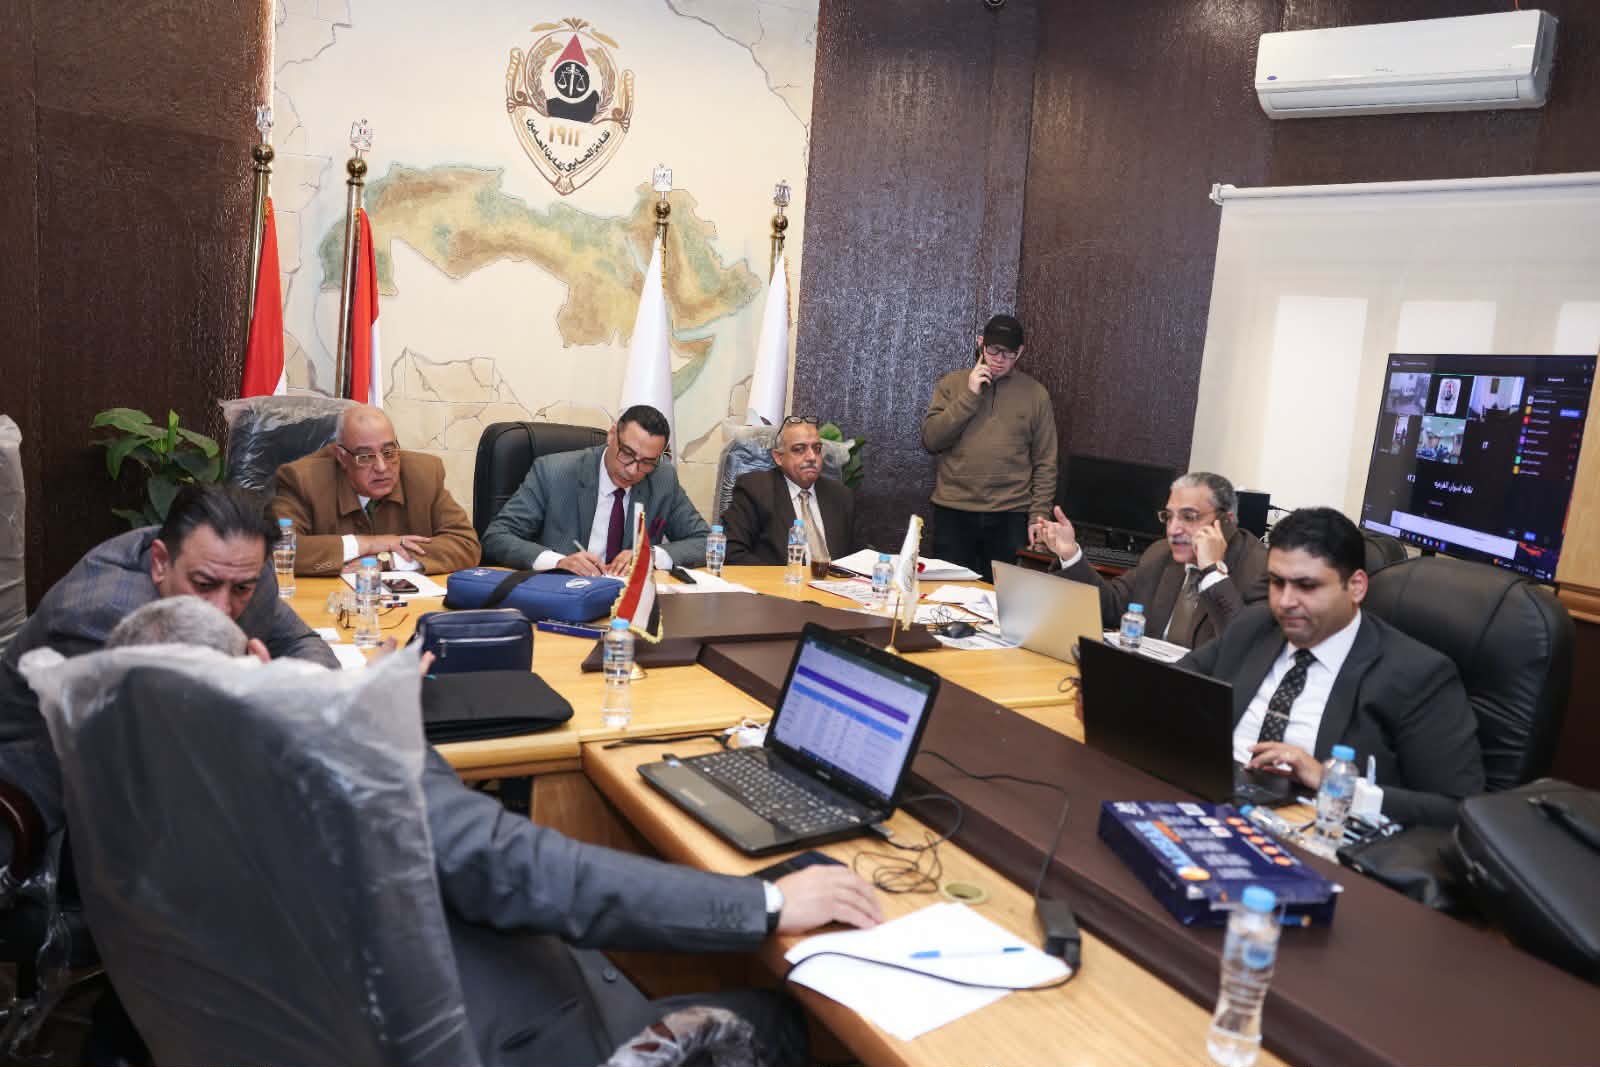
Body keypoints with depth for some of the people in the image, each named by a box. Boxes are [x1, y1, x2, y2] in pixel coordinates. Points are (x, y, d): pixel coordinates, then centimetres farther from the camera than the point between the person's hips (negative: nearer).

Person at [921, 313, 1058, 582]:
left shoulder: (1035, 394, 6)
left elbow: (1045, 463, 6)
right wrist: (969, 396, -9)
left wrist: (1039, 515, -1)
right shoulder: (952, 384, 7)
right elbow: (930, 440, -4)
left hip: (1010, 517, 0)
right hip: (953, 513, 0)